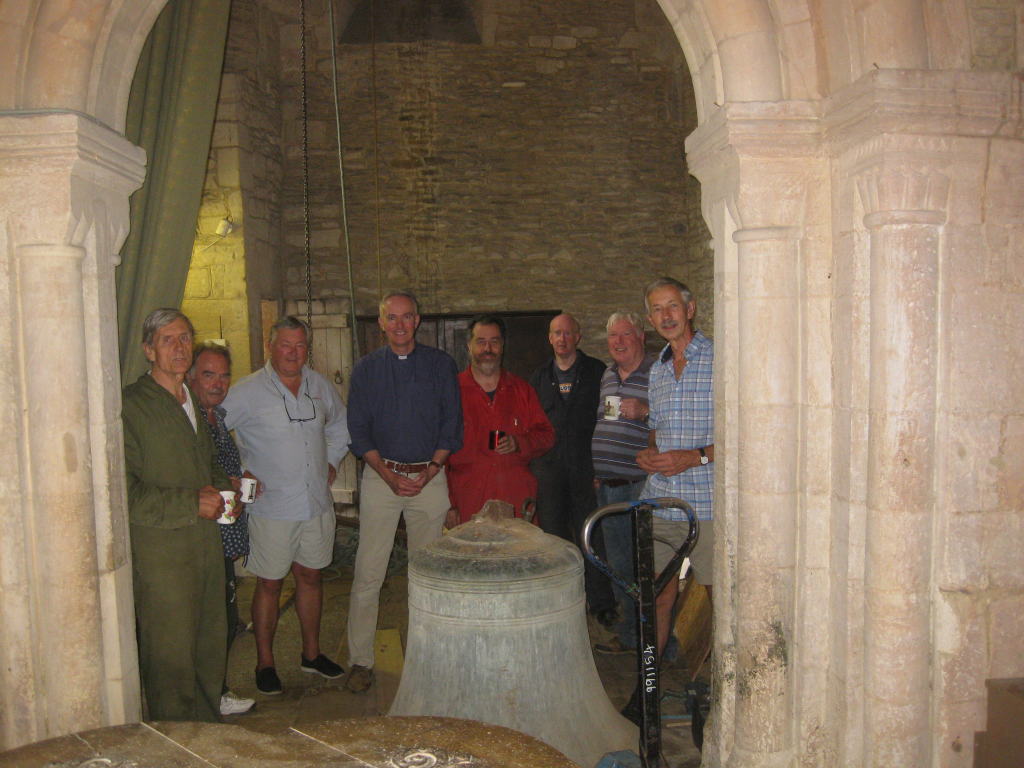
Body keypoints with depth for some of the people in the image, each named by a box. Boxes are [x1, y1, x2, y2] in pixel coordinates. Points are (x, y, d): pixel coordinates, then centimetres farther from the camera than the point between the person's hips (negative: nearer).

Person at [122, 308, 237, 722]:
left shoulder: (194, 401, 15)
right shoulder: (131, 405, -11)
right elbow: (122, 492, -17)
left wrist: (223, 490, 9)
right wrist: (190, 503, -18)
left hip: (207, 545, 7)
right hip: (161, 552, -7)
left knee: (210, 650, 16)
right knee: (170, 660, 2)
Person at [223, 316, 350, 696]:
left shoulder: (321, 387, 7)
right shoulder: (247, 391, -8)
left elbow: (340, 425, 24)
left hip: (317, 505, 4)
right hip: (272, 507, -4)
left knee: (310, 577, 14)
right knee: (269, 583, 4)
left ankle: (312, 653, 29)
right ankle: (264, 662, 20)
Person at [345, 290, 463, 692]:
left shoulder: (441, 365, 5)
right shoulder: (365, 369, 5)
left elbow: (452, 424, 4)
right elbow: (358, 430, 2)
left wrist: (430, 471, -8)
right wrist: (390, 475, -9)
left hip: (429, 477, 1)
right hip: (380, 477, 0)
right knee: (368, 574, -2)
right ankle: (361, 660, 8)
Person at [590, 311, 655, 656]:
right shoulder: (607, 376, 16)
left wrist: (646, 411, -25)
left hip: (644, 484, -7)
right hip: (609, 486, 7)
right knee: (619, 564, 14)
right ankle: (630, 634, 27)